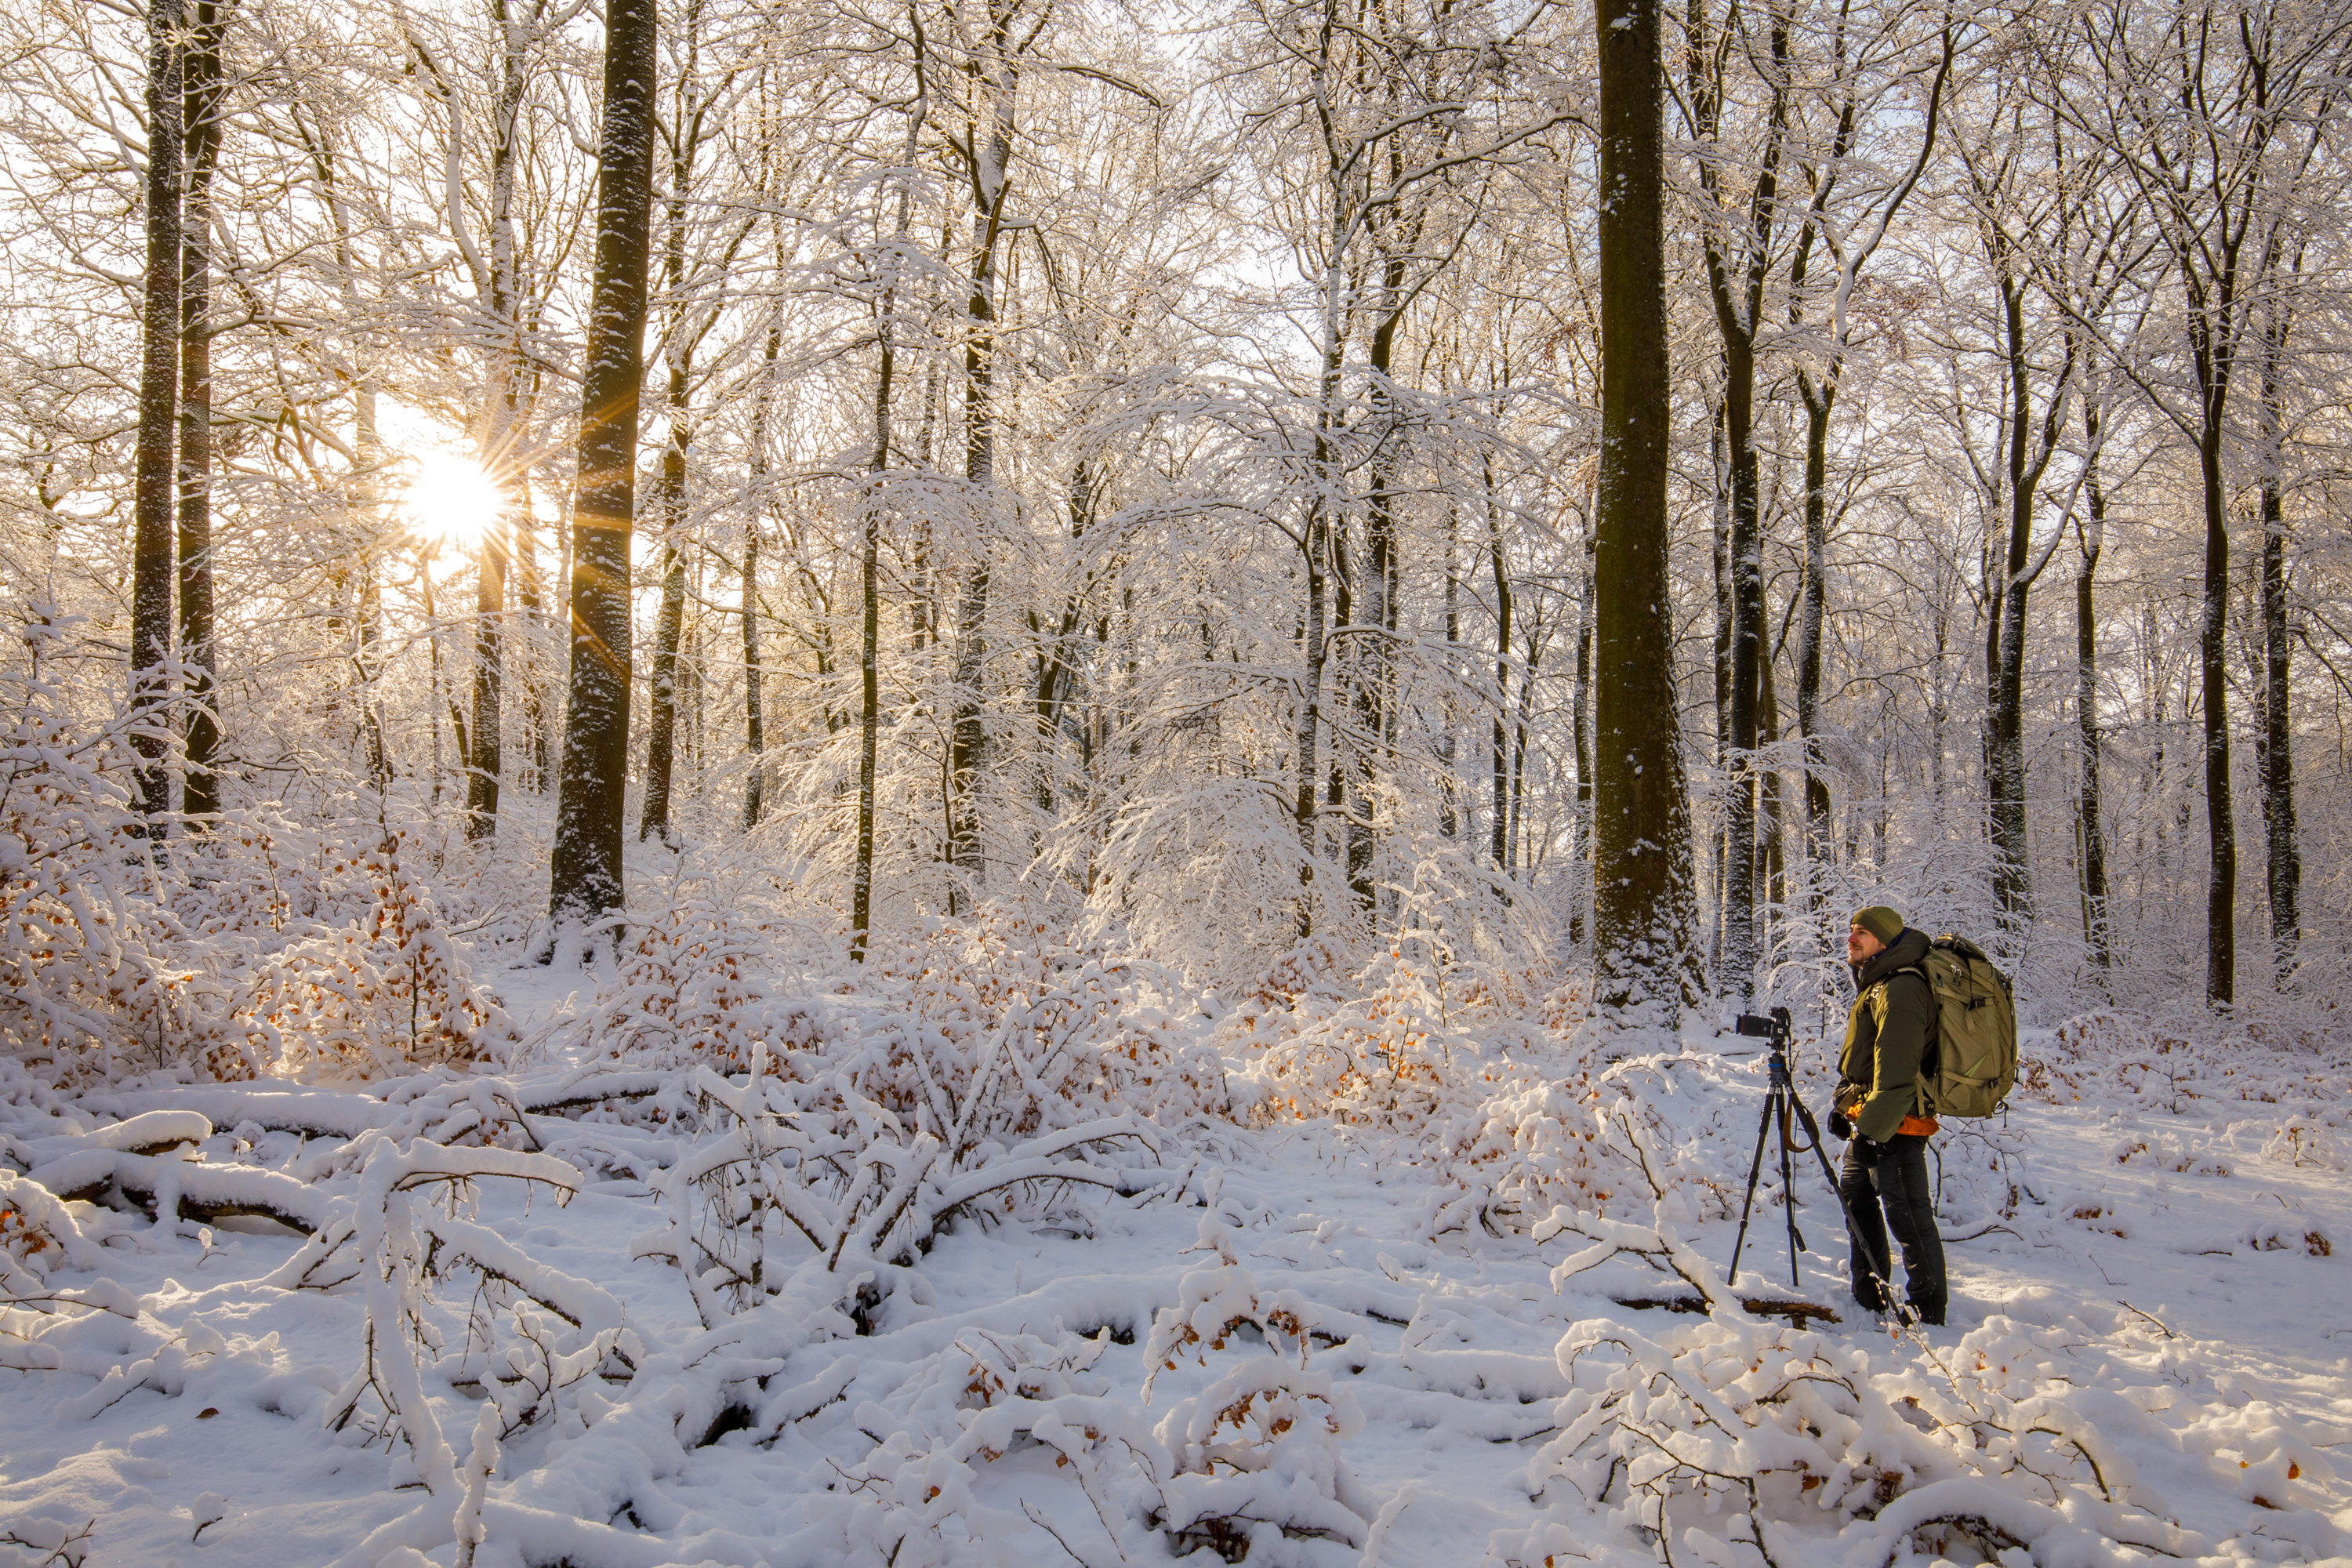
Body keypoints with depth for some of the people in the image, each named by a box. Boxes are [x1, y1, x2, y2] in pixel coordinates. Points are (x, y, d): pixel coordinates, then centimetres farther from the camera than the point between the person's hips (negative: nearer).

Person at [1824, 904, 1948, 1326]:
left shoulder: (1900, 990, -19)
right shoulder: (1875, 984, 16)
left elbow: (1897, 1072, -25)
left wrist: (1872, 1129, -26)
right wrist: (1843, 1102, 18)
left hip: (1893, 1128, -11)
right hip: (1868, 1120, 11)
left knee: (1909, 1218, -5)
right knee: (1855, 1192, 21)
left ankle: (1929, 1315, 4)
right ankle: (1869, 1293, 34)